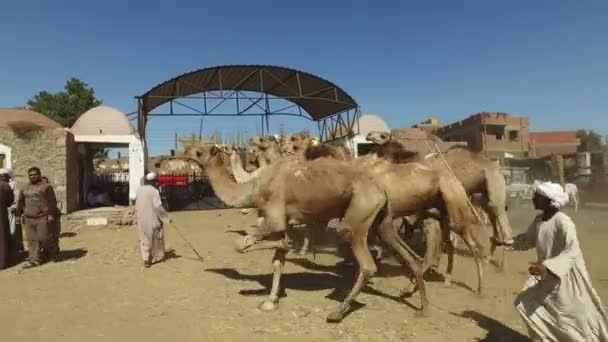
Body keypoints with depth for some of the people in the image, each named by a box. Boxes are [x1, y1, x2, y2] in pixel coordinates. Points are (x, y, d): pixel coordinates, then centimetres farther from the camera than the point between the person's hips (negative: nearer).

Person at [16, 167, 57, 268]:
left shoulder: (46, 186, 0)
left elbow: (52, 201, -6)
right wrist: (19, 214, 14)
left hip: (42, 217, -5)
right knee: (32, 239, 3)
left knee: (42, 238, 0)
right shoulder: (25, 188, 17)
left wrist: (51, 214, -12)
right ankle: (34, 259, 8)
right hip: (28, 218, 5)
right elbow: (20, 202, 20)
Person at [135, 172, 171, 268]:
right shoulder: (154, 191, -15)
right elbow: (158, 206, -19)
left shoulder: (139, 190, 3)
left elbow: (136, 206, 9)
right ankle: (156, 257, 26)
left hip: (142, 219, 4)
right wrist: (167, 217, -12)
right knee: (155, 237, 14)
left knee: (145, 238, 10)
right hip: (153, 218, -4)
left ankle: (146, 259, -1)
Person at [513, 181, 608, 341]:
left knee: (578, 315, 8)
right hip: (547, 275, 7)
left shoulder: (563, 222, -25)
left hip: (566, 276, -7)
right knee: (526, 303, 5)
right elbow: (528, 240, 15)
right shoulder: (538, 220, -1)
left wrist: (547, 267, -39)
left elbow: (572, 252, -30)